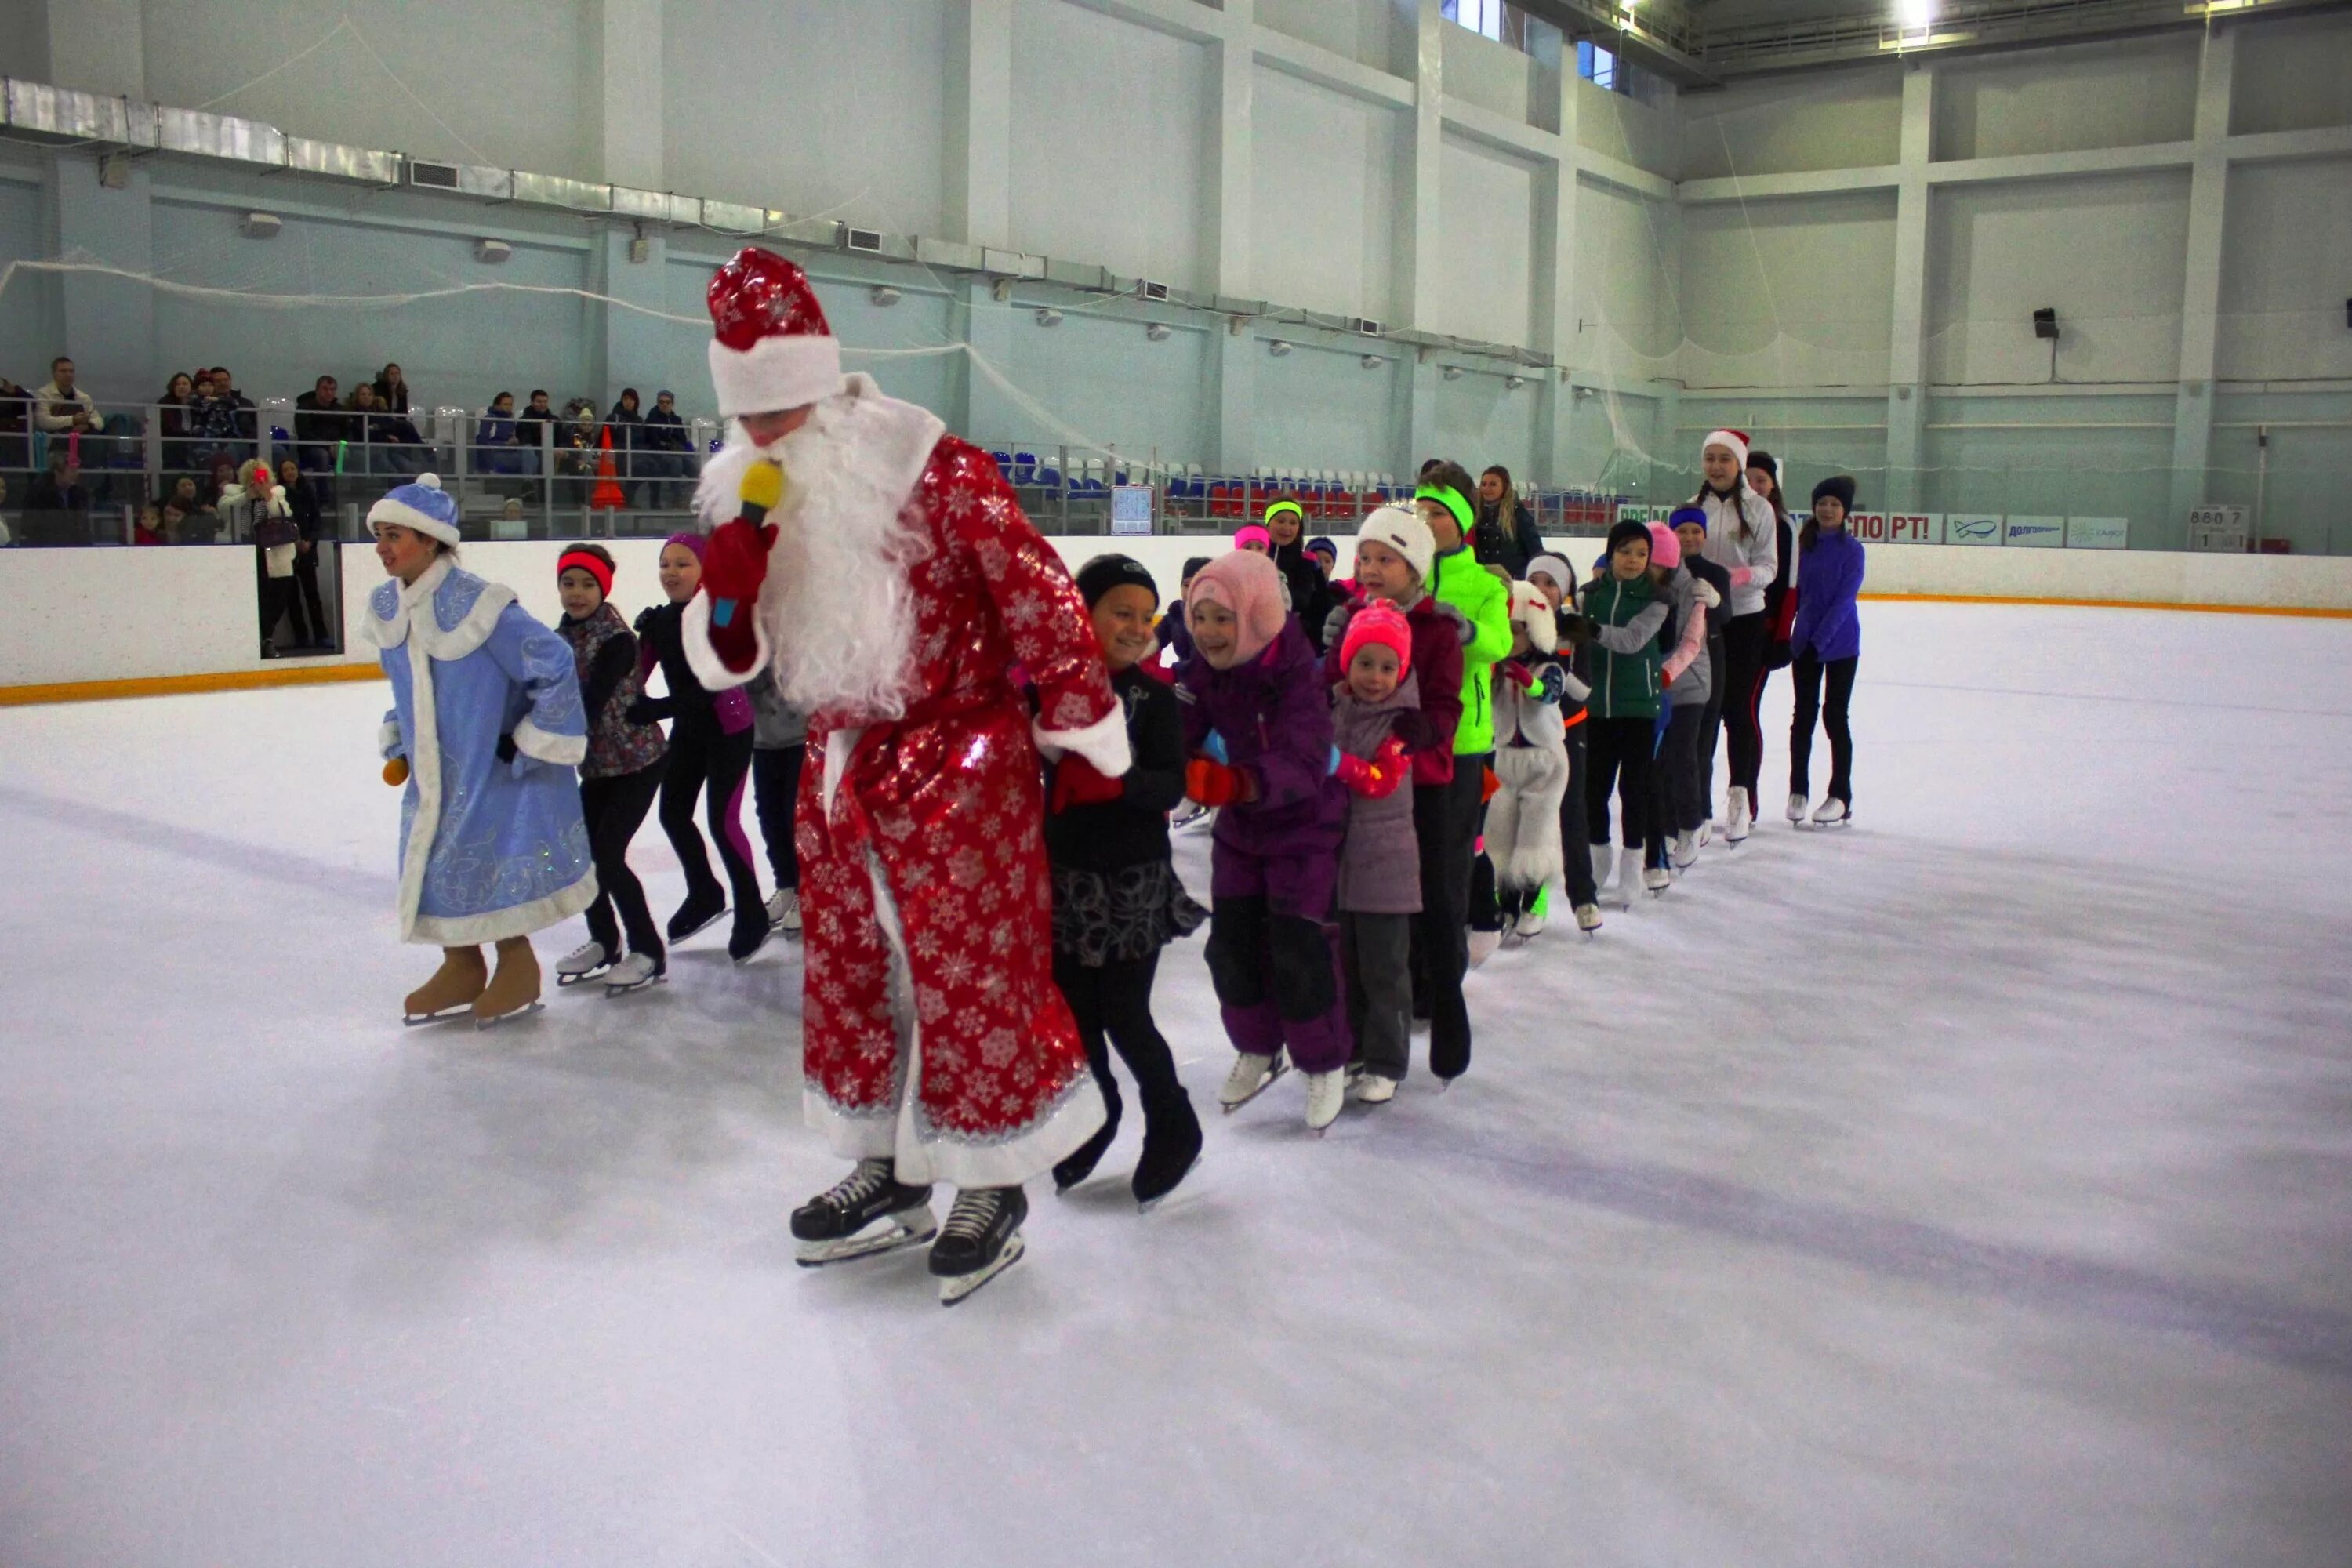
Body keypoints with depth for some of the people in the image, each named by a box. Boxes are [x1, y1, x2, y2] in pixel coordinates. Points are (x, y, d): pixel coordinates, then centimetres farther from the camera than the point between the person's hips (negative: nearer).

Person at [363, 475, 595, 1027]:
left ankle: (518, 968, 20)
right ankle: (461, 969, 29)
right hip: (433, 772, 8)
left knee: (498, 868, -2)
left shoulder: (474, 604, -23)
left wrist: (532, 744, -15)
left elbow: (553, 664, -21)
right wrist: (398, 745, 13)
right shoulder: (387, 608, 2)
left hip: (497, 769, -7)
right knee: (434, 862, 11)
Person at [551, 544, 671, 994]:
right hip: (595, 764, 7)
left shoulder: (615, 638, -20)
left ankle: (648, 952, 3)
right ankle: (603, 941, 29)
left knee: (607, 856, -11)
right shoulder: (562, 636, 4)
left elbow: (591, 703, -30)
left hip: (637, 761, -7)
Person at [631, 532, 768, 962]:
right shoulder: (658, 621, -2)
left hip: (729, 729, -7)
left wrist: (656, 709, -36)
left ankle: (751, 914, 11)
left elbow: (713, 685, -28)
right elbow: (636, 675, -6)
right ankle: (705, 895, 36)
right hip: (688, 729, 7)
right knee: (673, 812, 13)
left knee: (722, 821, -7)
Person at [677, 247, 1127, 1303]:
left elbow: (1038, 597, -15)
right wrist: (731, 566, -17)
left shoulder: (934, 472, -18)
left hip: (963, 765, -7)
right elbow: (726, 658, 4)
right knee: (847, 971, 15)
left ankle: (992, 1188, 19)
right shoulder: (747, 491, 4)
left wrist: (1087, 735, -10)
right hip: (837, 770, 7)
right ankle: (890, 1169, 33)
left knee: (971, 975, 0)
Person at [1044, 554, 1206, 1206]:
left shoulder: (1154, 697, -8)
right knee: (1073, 1007, 12)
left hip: (1135, 878, -3)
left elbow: (1172, 786, -15)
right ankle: (1097, 1113, 38)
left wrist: (1113, 781, -31)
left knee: (1123, 1014, -1)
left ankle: (1173, 1128, 23)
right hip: (1064, 872, 3)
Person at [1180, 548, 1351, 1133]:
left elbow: (1302, 763, -40)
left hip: (1304, 825, -5)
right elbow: (1180, 740, -17)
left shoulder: (1297, 675, -29)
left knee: (1297, 948, -7)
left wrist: (1237, 784, -56)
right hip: (1239, 827, 6)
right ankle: (1257, 1050, 30)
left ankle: (1325, 1065, 14)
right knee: (1231, 943, 7)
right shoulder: (1203, 674, -11)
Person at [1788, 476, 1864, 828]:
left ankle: (1841, 798, 7)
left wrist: (1820, 639, -19)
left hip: (1839, 642, -4)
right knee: (1803, 715, 7)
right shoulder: (1804, 545, 4)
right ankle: (1798, 790, 16)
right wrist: (1786, 634, 0)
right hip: (1805, 641, 4)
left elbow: (1845, 599, -14)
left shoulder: (1851, 549, -8)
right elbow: (1794, 590, 8)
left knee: (1835, 717, -1)